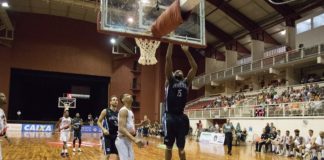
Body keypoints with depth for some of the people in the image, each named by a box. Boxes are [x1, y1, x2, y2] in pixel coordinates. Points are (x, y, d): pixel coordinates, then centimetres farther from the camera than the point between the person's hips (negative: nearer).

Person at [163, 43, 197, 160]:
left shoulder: (186, 82, 14)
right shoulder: (170, 81, 5)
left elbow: (194, 67, 10)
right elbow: (168, 59, -2)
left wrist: (186, 51, 8)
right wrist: (171, 43, -2)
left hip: (181, 117, 3)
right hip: (170, 116, -3)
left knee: (181, 147, 12)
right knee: (169, 146, 8)